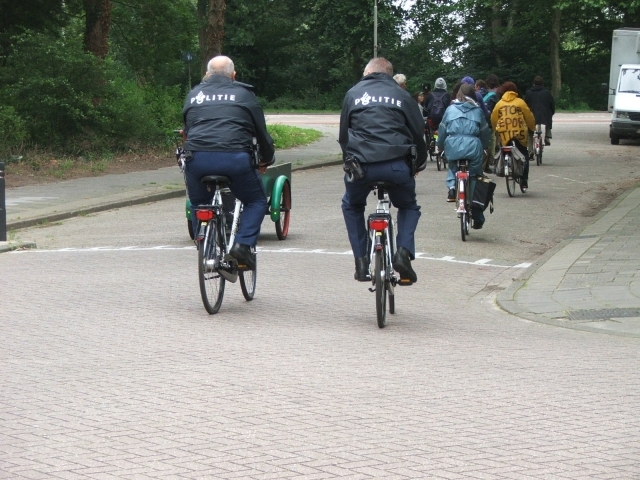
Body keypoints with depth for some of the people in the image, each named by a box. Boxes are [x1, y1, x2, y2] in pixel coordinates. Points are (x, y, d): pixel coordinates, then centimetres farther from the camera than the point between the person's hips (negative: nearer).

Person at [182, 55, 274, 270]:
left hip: (197, 158, 2)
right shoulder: (244, 94, 17)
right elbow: (261, 132, 20)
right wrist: (266, 159, 36)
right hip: (234, 158, -2)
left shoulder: (194, 94, 24)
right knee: (255, 201, 17)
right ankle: (244, 244, -2)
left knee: (199, 205, 25)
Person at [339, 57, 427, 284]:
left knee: (352, 206, 29)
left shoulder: (353, 94, 17)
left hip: (362, 164, 0)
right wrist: (419, 163, 27)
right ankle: (404, 252, 2)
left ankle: (361, 261, 17)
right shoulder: (402, 95, 16)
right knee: (408, 207, 27)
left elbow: (343, 134, 19)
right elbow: (418, 133, 13)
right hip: (397, 165, 0)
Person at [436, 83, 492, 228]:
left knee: (452, 167, 32)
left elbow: (442, 130, 10)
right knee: (475, 180, 9)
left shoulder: (451, 109, 8)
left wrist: (440, 146, 24)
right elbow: (485, 132, 12)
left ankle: (451, 186, 1)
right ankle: (478, 218, 10)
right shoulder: (477, 110, 8)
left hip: (453, 147, 0)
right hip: (473, 147, 0)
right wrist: (484, 147, 27)